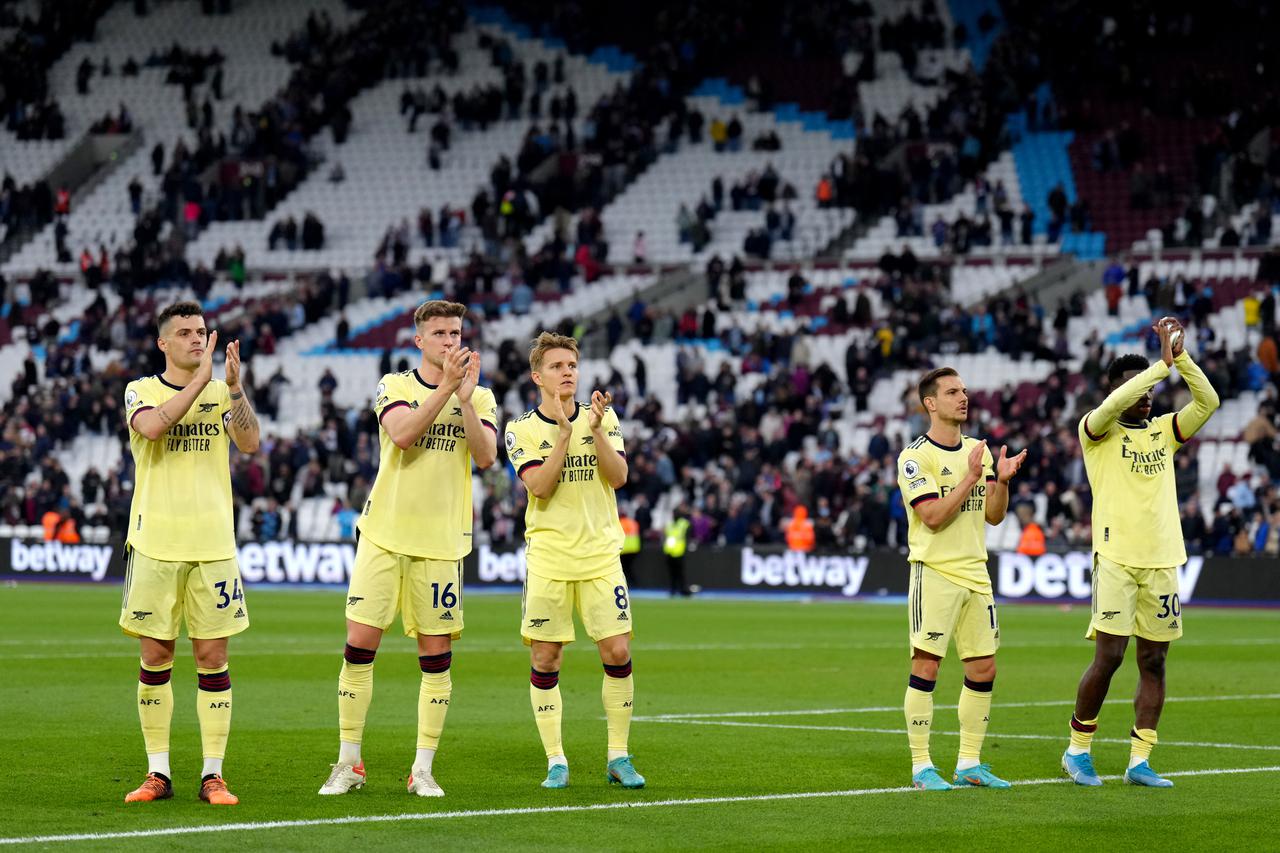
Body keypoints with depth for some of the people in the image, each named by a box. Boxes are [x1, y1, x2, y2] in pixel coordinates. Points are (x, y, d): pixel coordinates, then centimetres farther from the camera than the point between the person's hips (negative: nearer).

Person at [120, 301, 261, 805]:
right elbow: (153, 425, -19)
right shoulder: (140, 390, 3)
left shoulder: (222, 393, 9)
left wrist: (235, 386, -17)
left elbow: (249, 443, -7)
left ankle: (213, 774, 4)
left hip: (212, 546, 1)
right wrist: (200, 378, -21)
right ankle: (158, 773, 10)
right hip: (155, 543, -1)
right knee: (155, 657, 2)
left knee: (212, 658, 0)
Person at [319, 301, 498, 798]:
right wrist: (445, 387, -21)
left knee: (436, 655, 0)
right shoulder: (393, 387, 4)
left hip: (441, 542, 1)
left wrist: (465, 398, -18)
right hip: (384, 535, -1)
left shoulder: (480, 397, 7)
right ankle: (349, 763, 6)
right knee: (359, 645, -4)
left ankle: (423, 769, 9)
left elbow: (486, 456, -9)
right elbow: (402, 434, -16)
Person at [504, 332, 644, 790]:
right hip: (548, 558, -1)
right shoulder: (522, 429, 0)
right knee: (545, 658, -2)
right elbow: (540, 486, -13)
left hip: (601, 556, 1)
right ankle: (556, 761, 8)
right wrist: (564, 433, -20)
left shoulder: (602, 417, 7)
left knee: (618, 653, -5)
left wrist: (596, 429, -16)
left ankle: (618, 756, 6)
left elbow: (618, 476, -5)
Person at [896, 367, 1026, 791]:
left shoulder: (978, 450, 13)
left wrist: (1001, 481, -5)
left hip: (975, 573, 7)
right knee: (926, 666, -8)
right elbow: (933, 516, -17)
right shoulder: (915, 456, -8)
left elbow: (993, 515, 12)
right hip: (935, 572, -7)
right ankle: (921, 766, -3)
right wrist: (970, 477, -20)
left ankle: (969, 764, 15)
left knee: (983, 669, 6)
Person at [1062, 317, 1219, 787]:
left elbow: (1207, 402, 1)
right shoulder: (1096, 430, 0)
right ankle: (1078, 750, 6)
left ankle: (1140, 761, 7)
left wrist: (1181, 356, -9)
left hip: (1162, 561, 5)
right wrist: (1163, 363, -20)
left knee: (1153, 660, 3)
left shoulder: (1163, 431, 13)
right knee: (1108, 656, -9)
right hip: (1116, 559, -5)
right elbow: (1114, 404, -22)